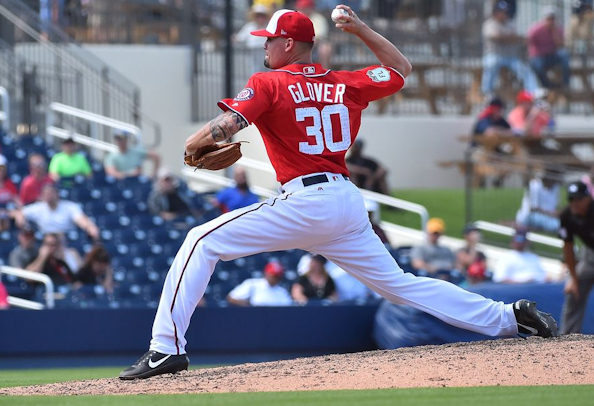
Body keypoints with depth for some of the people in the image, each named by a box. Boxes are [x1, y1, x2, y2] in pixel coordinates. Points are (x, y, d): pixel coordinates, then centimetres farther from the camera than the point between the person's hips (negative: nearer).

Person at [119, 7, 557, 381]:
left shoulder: (268, 84, -1)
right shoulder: (345, 84, 15)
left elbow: (225, 126, -15)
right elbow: (402, 68, 28)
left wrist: (193, 144, 5)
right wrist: (361, 29, 27)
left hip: (304, 202, -7)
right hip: (350, 202, 7)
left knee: (203, 242, -3)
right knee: (398, 282, 15)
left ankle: (167, 349, -13)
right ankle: (507, 316, 9)